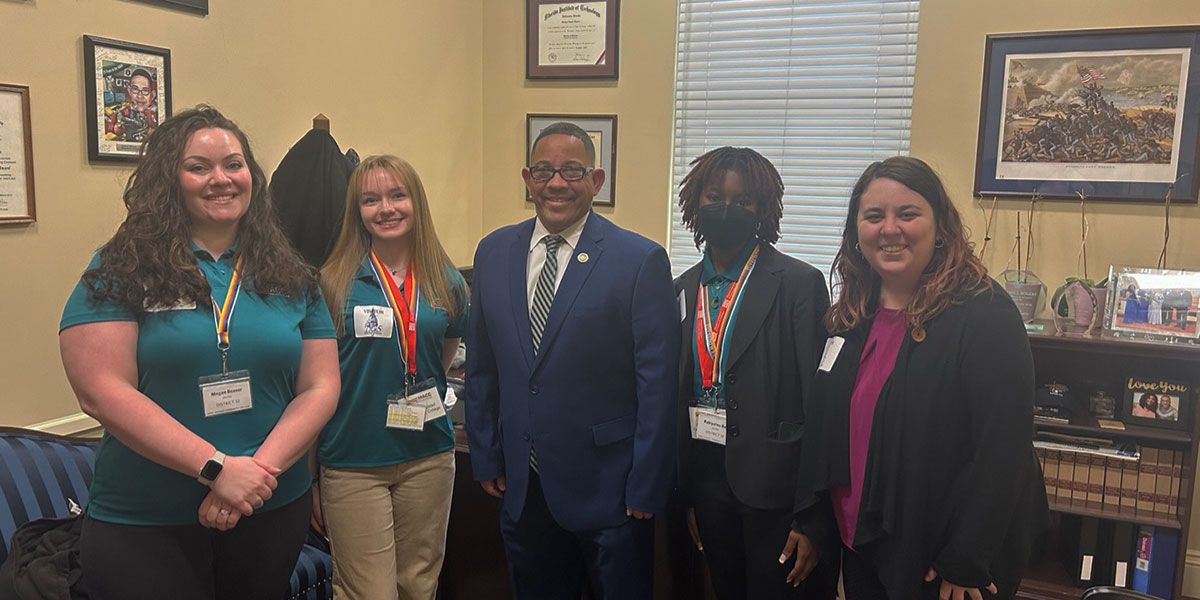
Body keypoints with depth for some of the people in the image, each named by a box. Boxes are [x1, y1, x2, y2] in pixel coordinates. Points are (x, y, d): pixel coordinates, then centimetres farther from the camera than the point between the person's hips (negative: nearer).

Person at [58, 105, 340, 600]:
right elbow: (102, 392, -13)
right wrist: (217, 467, -20)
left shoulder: (291, 278, 4)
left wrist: (260, 471, -15)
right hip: (142, 526, -3)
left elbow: (320, 388, 0)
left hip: (273, 514, 4)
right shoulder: (120, 273, -5)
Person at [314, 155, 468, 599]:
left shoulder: (446, 283, 3)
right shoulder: (335, 283, -6)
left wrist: (421, 395, 7)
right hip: (353, 463, -3)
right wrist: (310, 475, -4)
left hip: (428, 457, 3)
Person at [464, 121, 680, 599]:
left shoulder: (641, 260, -10)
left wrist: (647, 487, -10)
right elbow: (480, 367, 9)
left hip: (607, 486, -4)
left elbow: (657, 384, -10)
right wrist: (486, 457, 9)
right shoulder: (494, 253, 4)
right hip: (521, 486, 4)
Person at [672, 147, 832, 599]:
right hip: (707, 476, 5)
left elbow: (817, 394, -13)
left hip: (772, 480, -5)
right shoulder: (684, 289, 6)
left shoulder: (798, 283, -10)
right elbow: (678, 390, 10)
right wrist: (685, 494, 11)